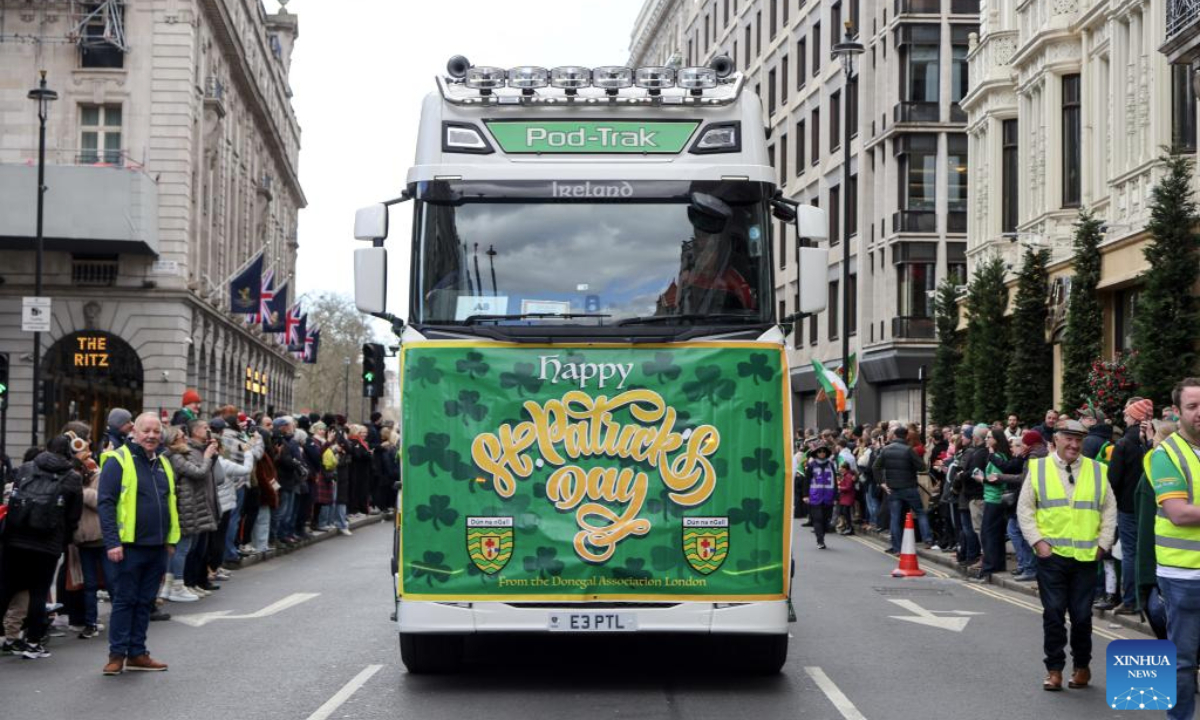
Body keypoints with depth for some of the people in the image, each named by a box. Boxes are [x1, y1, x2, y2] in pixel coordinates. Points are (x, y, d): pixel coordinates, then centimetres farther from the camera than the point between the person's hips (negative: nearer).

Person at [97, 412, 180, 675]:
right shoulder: (118, 460, -7)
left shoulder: (163, 464, 15)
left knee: (146, 602, 11)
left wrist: (171, 539, 15)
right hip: (129, 546, -6)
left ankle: (137, 653, 18)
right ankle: (117, 654, 6)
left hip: (157, 547, 7)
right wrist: (112, 542, -17)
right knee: (125, 600, -1)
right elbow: (105, 503, -11)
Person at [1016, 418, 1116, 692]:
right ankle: (1054, 669, 8)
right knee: (1053, 613, 1)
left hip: (1086, 556, 1)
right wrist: (1037, 541, -6)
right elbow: (1025, 508, 3)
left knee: (1082, 615, 7)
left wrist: (1103, 544, 1)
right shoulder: (1038, 469, 2)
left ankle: (1082, 666, 21)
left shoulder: (1097, 471, 7)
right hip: (1050, 555, -1)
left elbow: (1109, 511, 10)